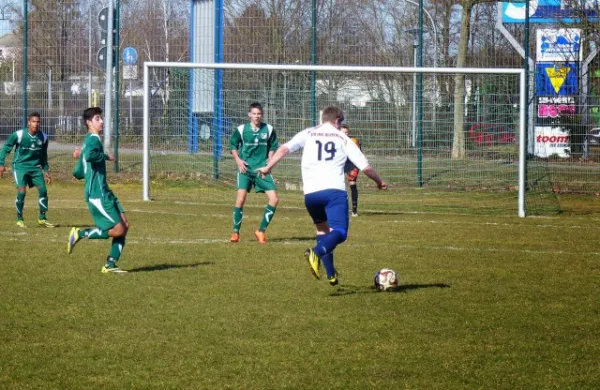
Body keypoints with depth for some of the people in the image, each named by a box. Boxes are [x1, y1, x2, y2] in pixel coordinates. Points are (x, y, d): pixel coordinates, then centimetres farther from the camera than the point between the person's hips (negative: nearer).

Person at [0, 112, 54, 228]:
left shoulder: (43, 137, 0)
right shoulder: (18, 135, -12)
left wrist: (46, 171, 15)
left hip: (35, 167, 4)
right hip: (20, 166, -4)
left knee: (43, 190, -7)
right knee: (22, 191, -16)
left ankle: (42, 218, 8)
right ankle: (19, 219, 0)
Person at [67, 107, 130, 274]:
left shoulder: (89, 141, 20)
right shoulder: (93, 139, -10)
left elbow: (78, 173, 22)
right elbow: (89, 155, -35)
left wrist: (80, 156, 37)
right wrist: (106, 157, -19)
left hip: (104, 192, 10)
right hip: (97, 194, -10)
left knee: (124, 225, 3)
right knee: (118, 229, -12)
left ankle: (110, 265, 4)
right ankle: (79, 234, 0)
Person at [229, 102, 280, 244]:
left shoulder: (268, 129, 2)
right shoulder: (241, 129, -2)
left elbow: (273, 146, 14)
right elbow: (233, 145, 10)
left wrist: (269, 160, 0)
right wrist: (238, 160, -3)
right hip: (245, 168, -2)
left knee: (274, 199, -7)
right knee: (241, 198, -16)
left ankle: (261, 231, 8)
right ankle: (235, 232, -2)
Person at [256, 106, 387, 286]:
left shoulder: (308, 134, 16)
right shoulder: (343, 139, 14)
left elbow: (284, 149, 1)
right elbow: (365, 167, 13)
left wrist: (267, 168, 6)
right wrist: (380, 182, 30)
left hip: (310, 193, 3)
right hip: (334, 190, -3)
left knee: (322, 230, 24)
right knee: (339, 233, -11)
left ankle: (331, 274, 23)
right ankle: (316, 253, -40)